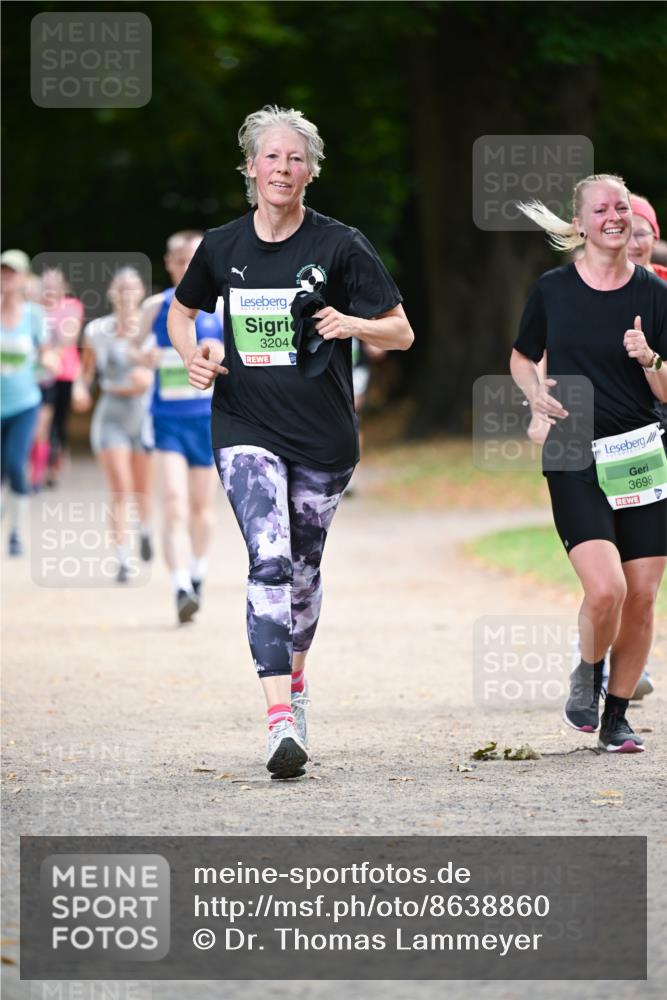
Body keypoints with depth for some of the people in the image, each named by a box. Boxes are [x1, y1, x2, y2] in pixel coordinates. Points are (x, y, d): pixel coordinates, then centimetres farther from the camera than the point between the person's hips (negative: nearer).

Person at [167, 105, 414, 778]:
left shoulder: (340, 247, -4)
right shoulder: (222, 246, 3)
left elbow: (401, 333, 0)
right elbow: (182, 311, 21)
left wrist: (352, 324, -20)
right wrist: (193, 356, 1)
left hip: (323, 437, 0)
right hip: (246, 429, 0)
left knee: (302, 570, 12)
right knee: (269, 560, -18)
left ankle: (294, 681, 40)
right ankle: (282, 723, -27)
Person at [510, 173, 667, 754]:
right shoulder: (553, 290, 2)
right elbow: (522, 358, 18)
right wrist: (535, 392, -2)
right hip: (575, 462, -2)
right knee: (605, 588, -18)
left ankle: (616, 716, 18)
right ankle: (588, 675, 12)